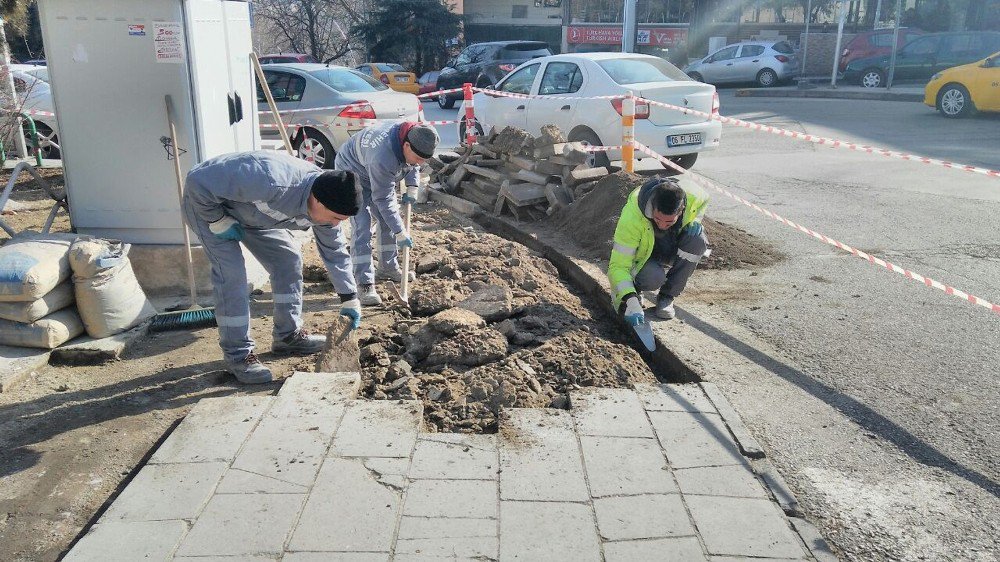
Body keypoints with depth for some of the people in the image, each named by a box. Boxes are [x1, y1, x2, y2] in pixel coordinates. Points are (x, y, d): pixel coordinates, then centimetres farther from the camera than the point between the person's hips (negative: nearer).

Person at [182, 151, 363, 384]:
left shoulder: (326, 205, -19)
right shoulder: (271, 182, -45)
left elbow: (335, 251, -4)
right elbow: (199, 181, -37)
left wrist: (349, 299, -2)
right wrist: (218, 222, -25)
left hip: (251, 211, 7)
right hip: (206, 204, -7)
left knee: (288, 259, 1)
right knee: (231, 273, -17)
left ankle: (288, 335, 16)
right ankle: (238, 354, -5)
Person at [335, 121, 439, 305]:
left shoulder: (414, 135, -21)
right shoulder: (383, 158, -43)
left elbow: (413, 165, 4)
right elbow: (383, 200, -35)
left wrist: (412, 188, -7)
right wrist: (401, 233, -31)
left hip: (379, 177, 8)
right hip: (352, 173, -8)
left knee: (387, 221, 10)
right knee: (362, 227, -17)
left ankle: (388, 268, 27)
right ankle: (365, 284, -17)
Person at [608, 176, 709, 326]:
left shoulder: (693, 197, -27)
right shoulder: (632, 217, -38)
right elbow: (618, 266, -37)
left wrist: (695, 220, -18)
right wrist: (631, 301, -50)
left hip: (674, 251, 4)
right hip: (645, 255, -4)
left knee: (698, 240, -29)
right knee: (653, 278, -38)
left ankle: (667, 297, -12)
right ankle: (635, 287, 3)